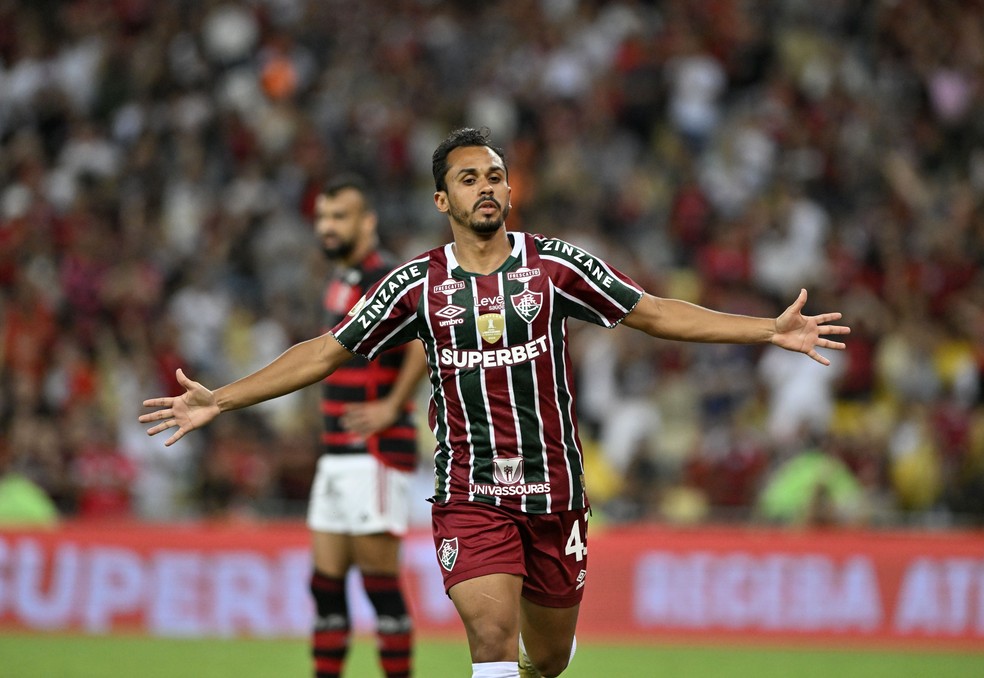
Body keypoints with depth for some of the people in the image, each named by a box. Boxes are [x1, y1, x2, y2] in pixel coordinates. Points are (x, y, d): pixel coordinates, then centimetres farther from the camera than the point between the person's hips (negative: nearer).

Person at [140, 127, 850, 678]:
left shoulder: (555, 265, 1)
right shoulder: (418, 284, 1)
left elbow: (655, 313, 4)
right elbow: (326, 352, 6)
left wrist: (771, 329, -3)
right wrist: (219, 401, 0)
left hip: (555, 493, 2)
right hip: (469, 494, -1)